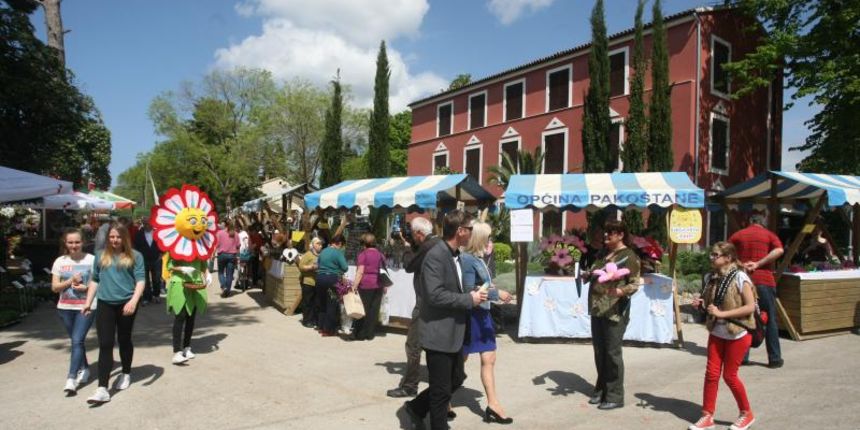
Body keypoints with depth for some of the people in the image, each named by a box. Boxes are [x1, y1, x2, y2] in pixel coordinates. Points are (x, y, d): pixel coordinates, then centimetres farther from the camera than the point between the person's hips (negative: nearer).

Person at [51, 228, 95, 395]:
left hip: (85, 307, -4)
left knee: (77, 341, -10)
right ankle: (84, 369, 31)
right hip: (65, 308, 4)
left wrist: (86, 287, -19)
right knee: (76, 340, 14)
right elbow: (54, 287, 3)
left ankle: (71, 378, -10)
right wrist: (70, 281, -13)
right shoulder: (60, 261, 4)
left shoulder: (91, 260, -6)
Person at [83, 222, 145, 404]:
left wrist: (134, 301, -19)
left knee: (124, 341, 13)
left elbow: (140, 280, -7)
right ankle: (102, 389, -7)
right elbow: (95, 280, 17)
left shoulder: (135, 256, -1)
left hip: (126, 304, -2)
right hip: (105, 304, 2)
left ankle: (126, 374, 34)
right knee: (105, 344, -5)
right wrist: (88, 302, 12)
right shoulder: (100, 256, 11)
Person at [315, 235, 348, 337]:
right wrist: (340, 272, 6)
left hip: (320, 278, 7)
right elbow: (345, 267, -14)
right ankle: (328, 330, 5)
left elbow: (318, 264, 16)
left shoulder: (323, 251, 13)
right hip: (332, 279, -7)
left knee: (322, 303, 17)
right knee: (332, 305, 2)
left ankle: (321, 327, 26)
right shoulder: (338, 252, -9)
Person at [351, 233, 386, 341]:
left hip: (365, 284, -4)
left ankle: (360, 334, 11)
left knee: (363, 309, 5)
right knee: (374, 310, 8)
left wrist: (355, 286, -12)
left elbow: (360, 272, -12)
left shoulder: (363, 254, -6)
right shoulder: (380, 255, 9)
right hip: (378, 285, 4)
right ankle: (370, 334, 13)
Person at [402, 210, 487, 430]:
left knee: (456, 379, 20)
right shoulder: (436, 256, -19)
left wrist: (472, 295, 7)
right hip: (439, 333, -10)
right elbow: (435, 295, -26)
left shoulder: (455, 255, 11)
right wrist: (469, 299, -20)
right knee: (441, 389, 3)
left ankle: (416, 407, 35)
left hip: (453, 332, 10)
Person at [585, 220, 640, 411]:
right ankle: (601, 390, 27)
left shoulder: (629, 256, -10)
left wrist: (621, 291, -34)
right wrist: (588, 274, 7)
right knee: (599, 351, 14)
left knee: (612, 353, -2)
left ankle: (615, 396, 9)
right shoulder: (603, 253, 14)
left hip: (615, 311, -8)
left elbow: (635, 283, -17)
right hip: (597, 309, 8)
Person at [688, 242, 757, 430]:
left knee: (729, 376, 4)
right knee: (711, 374, 5)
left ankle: (746, 414, 27)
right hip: (716, 333, 5)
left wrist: (722, 313, -24)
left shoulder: (740, 278, -16)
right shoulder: (711, 277, 2)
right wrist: (701, 304, -6)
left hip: (737, 335, -5)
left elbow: (750, 307, -19)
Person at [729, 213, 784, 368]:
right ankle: (774, 359, 9)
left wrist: (740, 264, -3)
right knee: (770, 319, 6)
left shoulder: (738, 235, 10)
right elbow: (779, 250, -15)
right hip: (764, 280, -2)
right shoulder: (769, 234, 5)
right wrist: (758, 264, -14)